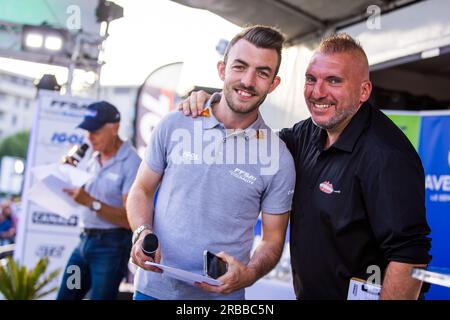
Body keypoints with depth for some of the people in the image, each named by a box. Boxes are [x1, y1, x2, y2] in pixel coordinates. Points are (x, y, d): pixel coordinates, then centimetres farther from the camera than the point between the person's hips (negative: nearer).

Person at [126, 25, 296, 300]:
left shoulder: (279, 159, -7)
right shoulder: (174, 126, -4)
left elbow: (273, 238, -1)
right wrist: (142, 233, -13)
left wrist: (249, 274, -19)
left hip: (222, 295, -1)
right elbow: (141, 190, 5)